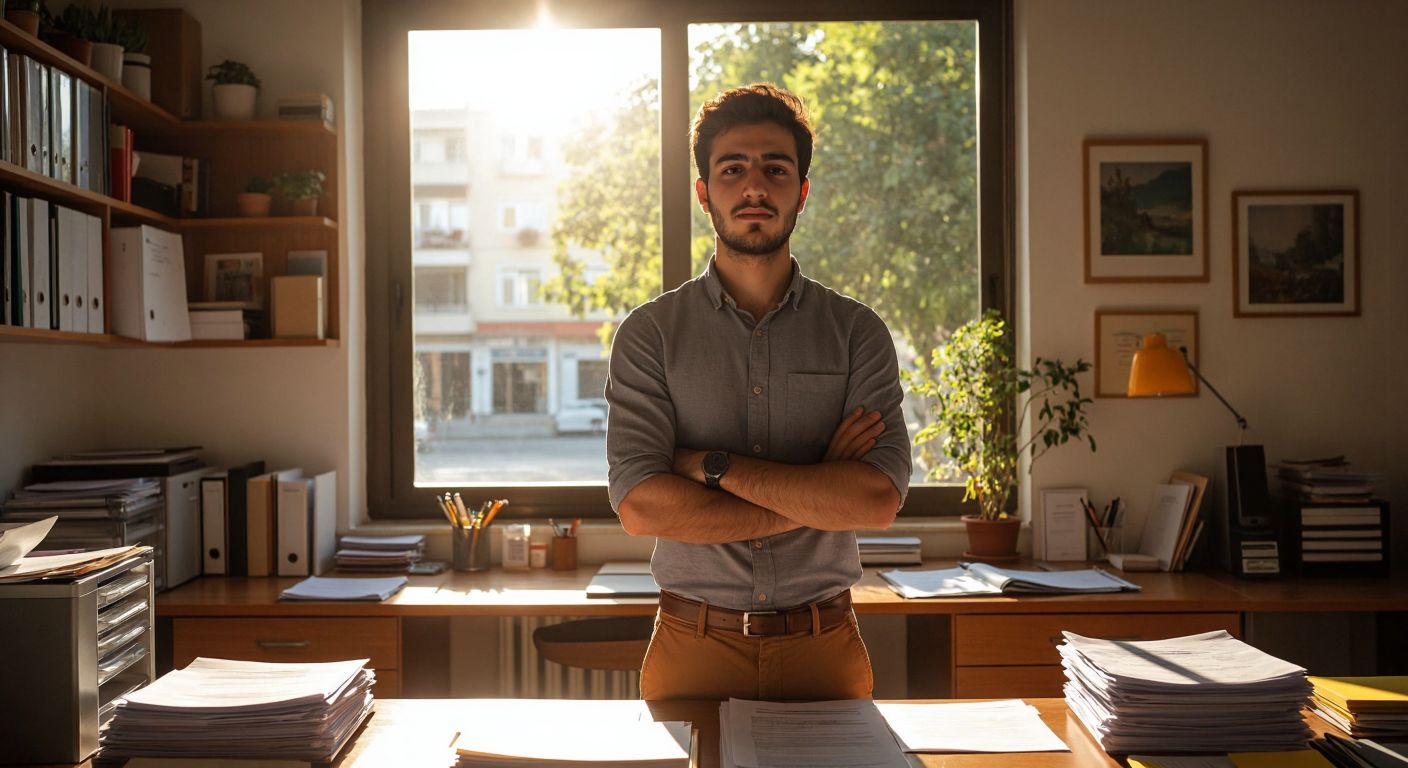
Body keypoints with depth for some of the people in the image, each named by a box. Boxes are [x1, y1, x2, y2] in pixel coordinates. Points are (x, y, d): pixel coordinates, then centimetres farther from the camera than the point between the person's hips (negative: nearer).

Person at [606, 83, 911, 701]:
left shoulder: (856, 331, 1)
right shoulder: (650, 333, -1)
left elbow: (880, 499, -13)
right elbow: (640, 506, -14)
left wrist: (710, 464, -15)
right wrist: (817, 496, -13)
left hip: (824, 649, 1)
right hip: (693, 649, -1)